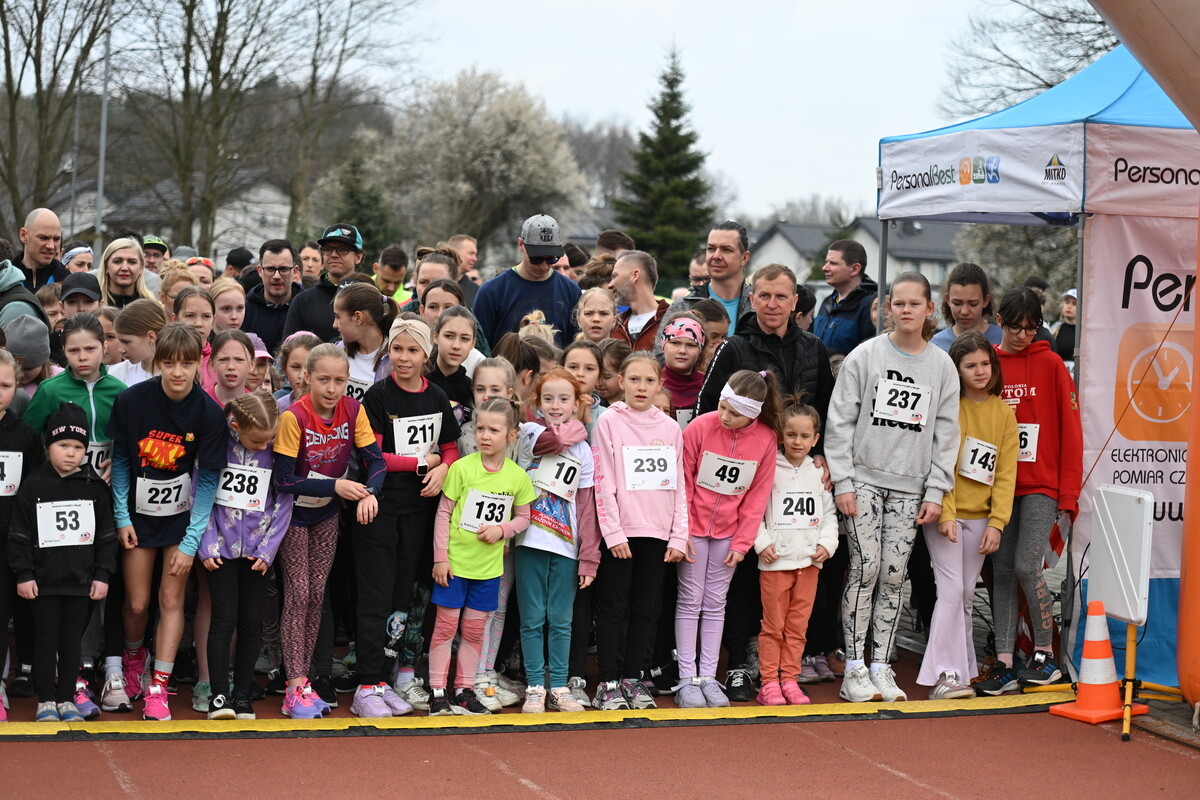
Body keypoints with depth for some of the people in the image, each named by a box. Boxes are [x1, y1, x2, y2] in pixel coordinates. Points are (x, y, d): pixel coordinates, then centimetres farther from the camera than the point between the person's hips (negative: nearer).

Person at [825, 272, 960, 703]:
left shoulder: (942, 366, 7)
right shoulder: (865, 356, 0)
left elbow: (946, 432, 8)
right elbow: (840, 420, -1)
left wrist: (935, 491, 1)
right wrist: (842, 481, -7)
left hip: (910, 487, 2)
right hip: (864, 478, -2)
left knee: (894, 575, 2)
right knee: (865, 568, -9)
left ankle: (881, 668, 9)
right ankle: (854, 669, -2)